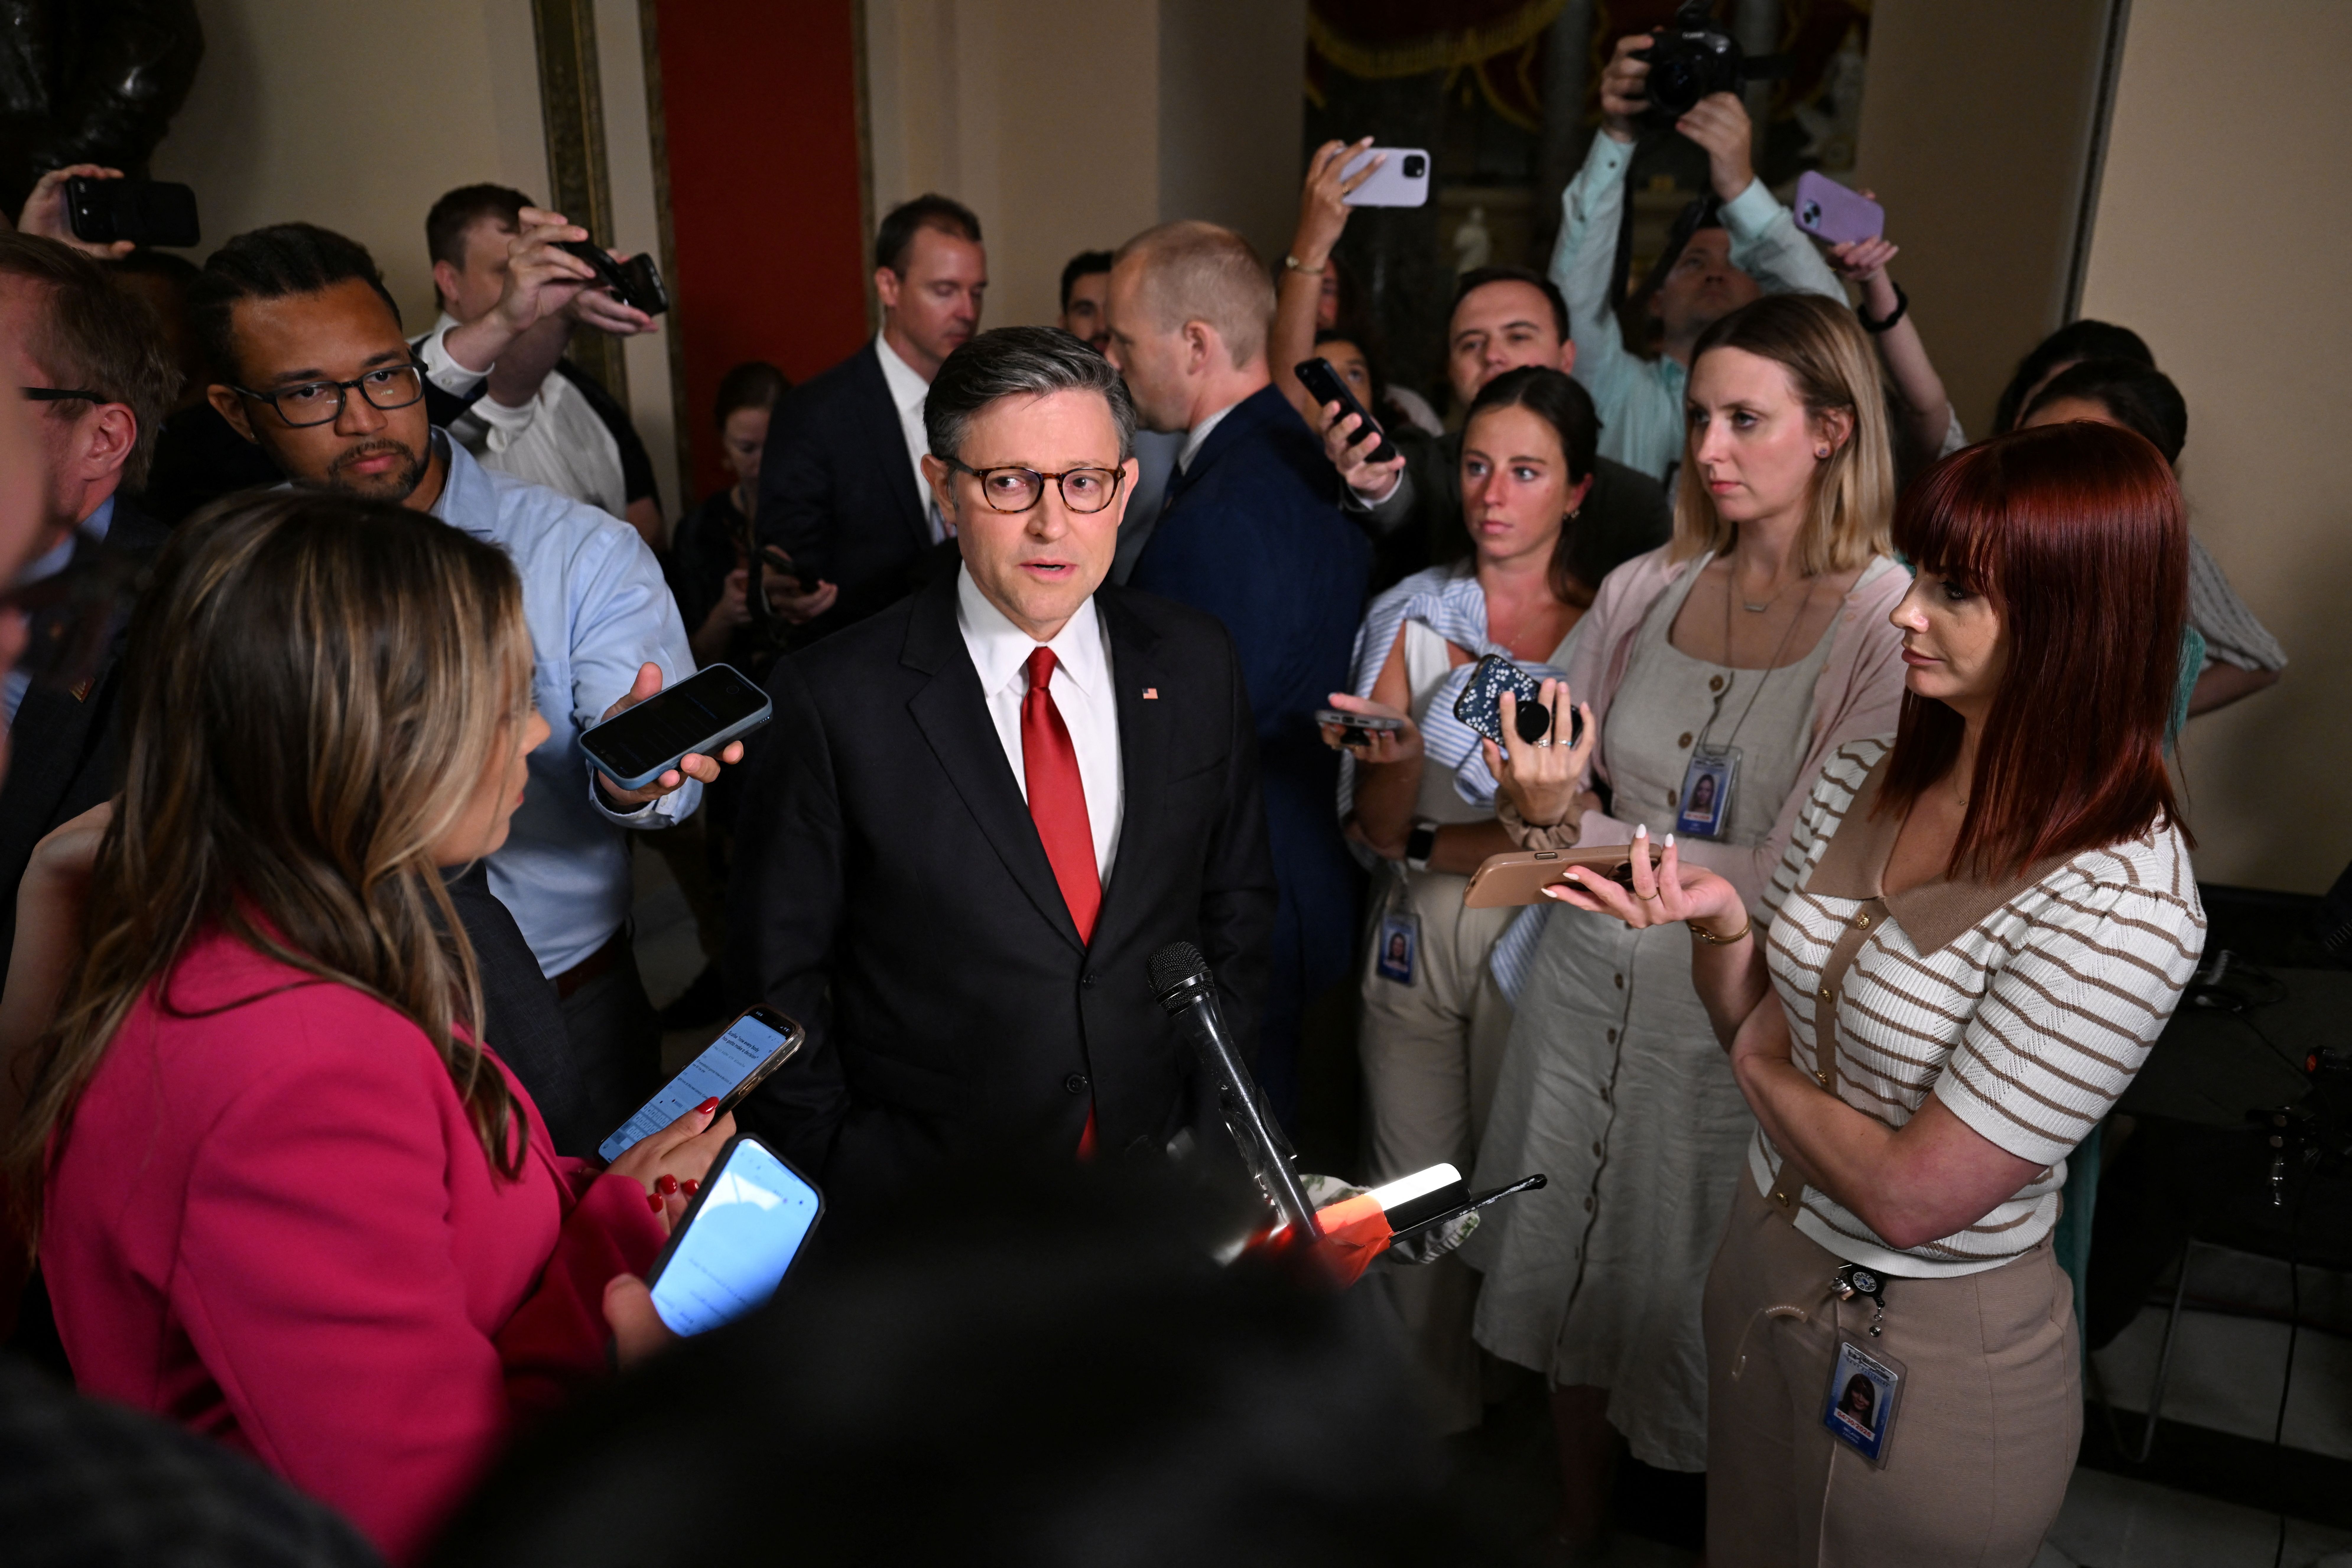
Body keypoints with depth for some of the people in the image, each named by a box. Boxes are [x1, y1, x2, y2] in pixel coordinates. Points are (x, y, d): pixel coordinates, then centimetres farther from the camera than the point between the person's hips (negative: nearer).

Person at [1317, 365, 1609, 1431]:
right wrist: (1394, 757, -25)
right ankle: (1432, 1422, 33)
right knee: (1415, 1199, 8)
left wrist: (1430, 842, -9)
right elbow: (1375, 825, -4)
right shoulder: (1410, 615, 1)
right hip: (1417, 945, 2)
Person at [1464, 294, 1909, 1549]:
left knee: (1697, 1310, 12)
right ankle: (1575, 1520, 44)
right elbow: (1551, 795, 6)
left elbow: (1792, 882, -17)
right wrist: (1540, 796, -16)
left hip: (1734, 1028, -4)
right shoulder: (1640, 593, 1)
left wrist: (1576, 829, -19)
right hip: (1586, 990, 4)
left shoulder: (1893, 628, -13)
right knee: (1572, 1274, 18)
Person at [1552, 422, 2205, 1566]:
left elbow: (1912, 1197, -26)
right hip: (1765, 1253, 6)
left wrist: (1763, 1068, -11)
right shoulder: (1862, 777, -6)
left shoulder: (2121, 905, -27)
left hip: (1930, 1358, -6)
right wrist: (1715, 923, -17)